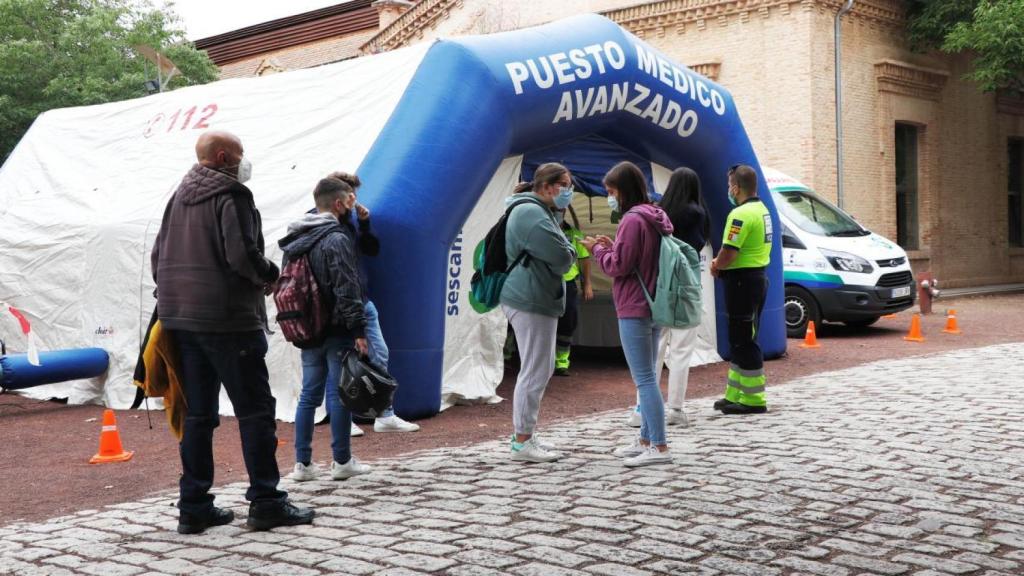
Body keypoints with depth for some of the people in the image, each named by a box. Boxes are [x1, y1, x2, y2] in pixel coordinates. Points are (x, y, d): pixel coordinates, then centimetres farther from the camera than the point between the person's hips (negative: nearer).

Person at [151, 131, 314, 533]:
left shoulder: (179, 197, 16)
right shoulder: (231, 196, -10)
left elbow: (158, 255, 17)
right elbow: (241, 255, -20)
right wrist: (269, 274, -2)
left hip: (182, 319, 8)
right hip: (228, 320, -8)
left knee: (197, 414, 11)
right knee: (256, 410, -1)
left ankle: (194, 507, 14)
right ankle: (265, 503, 1)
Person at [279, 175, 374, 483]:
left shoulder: (294, 241, 13)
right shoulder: (337, 238, -13)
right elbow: (347, 289, -18)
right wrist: (358, 330, -17)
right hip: (336, 331, -7)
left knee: (309, 394, 10)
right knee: (339, 393, 1)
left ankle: (303, 463, 12)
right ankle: (342, 461, 8)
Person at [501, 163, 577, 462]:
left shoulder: (536, 211, 19)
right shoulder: (532, 214, -17)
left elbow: (554, 256, 21)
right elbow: (562, 258, -20)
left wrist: (563, 251, 1)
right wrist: (568, 249, 1)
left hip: (535, 300, 11)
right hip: (531, 302, -11)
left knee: (542, 368, 17)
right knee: (535, 371, -7)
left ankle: (525, 435, 25)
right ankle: (522, 443, 0)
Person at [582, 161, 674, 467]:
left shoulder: (633, 220, -17)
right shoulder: (654, 218, 13)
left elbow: (618, 266, -16)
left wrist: (597, 249, -1)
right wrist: (611, 246, 9)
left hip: (634, 311, -10)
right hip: (653, 307, 10)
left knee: (644, 379, -7)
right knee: (647, 377, 15)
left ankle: (659, 447, -6)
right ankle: (646, 439, 23)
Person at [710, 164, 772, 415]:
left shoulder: (741, 214, -19)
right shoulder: (762, 210, 13)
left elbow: (728, 255, -24)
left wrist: (716, 266, -3)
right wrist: (721, 262, 6)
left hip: (743, 281, -10)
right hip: (758, 276, 10)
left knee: (744, 342, -3)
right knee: (741, 340, 16)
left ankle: (753, 400, 2)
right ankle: (735, 395, 24)